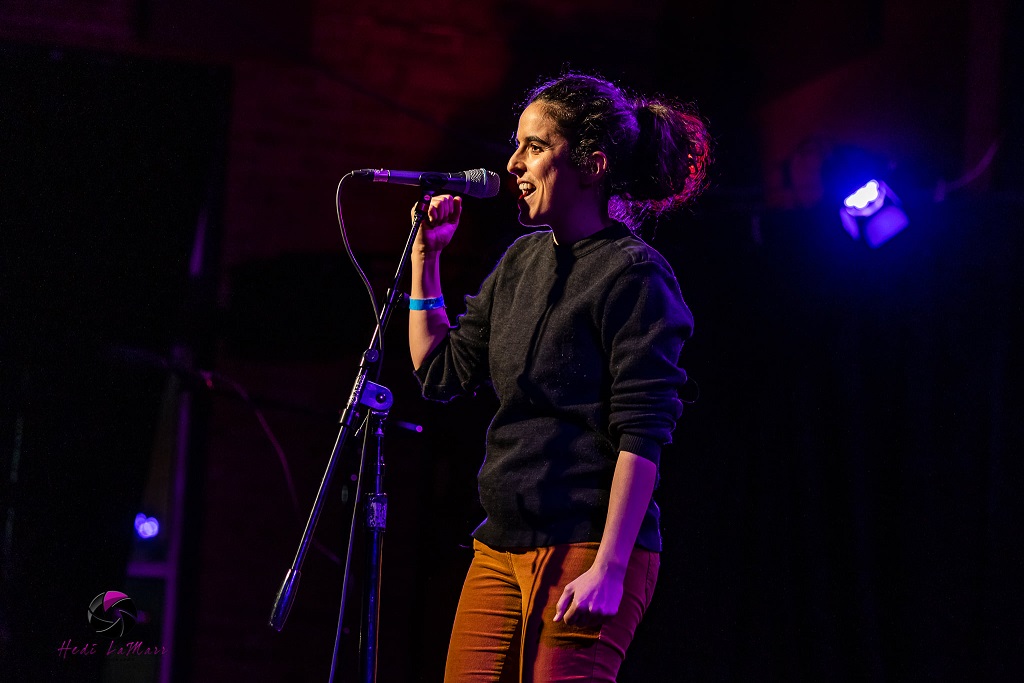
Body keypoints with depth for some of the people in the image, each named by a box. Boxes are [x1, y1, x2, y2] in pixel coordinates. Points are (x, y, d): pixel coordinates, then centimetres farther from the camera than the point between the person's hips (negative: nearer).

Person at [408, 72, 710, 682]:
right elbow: (441, 373, 22)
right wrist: (426, 257, 15)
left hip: (587, 548, -7)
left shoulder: (632, 274, -9)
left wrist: (608, 569, -21)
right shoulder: (522, 262, 16)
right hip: (501, 551, 8)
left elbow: (642, 434, -15)